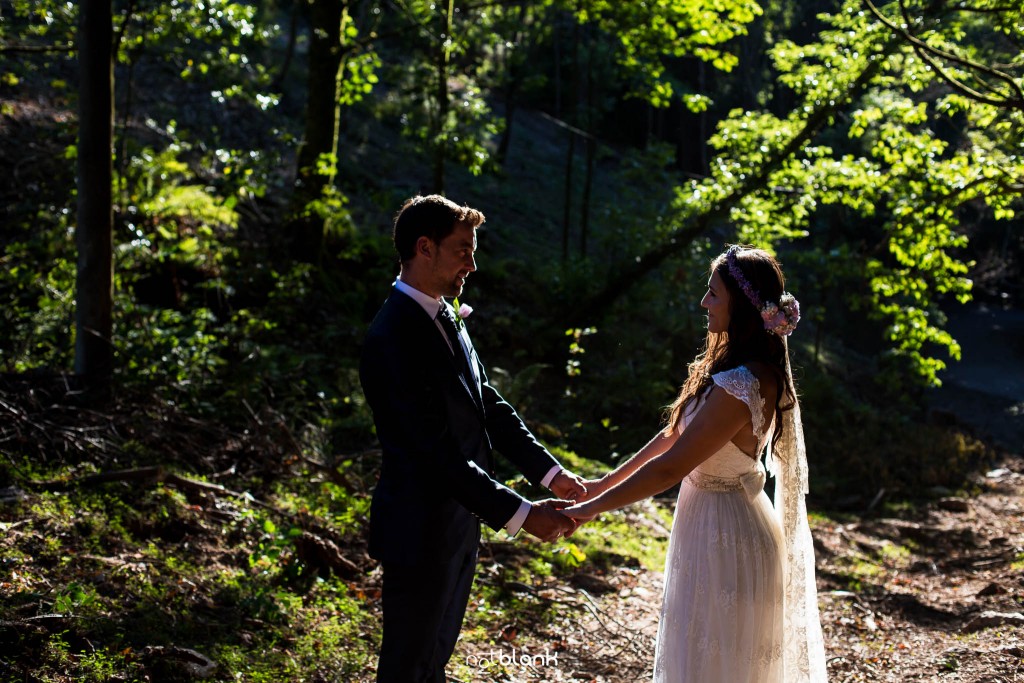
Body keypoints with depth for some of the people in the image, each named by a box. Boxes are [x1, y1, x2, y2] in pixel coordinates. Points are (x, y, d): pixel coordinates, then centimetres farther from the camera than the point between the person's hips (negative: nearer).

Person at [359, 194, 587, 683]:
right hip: (420, 535, -9)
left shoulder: (447, 319, 5)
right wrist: (520, 515, -28)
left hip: (457, 526, 9)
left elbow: (489, 407, 9)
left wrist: (550, 472, 0)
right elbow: (438, 454, -29)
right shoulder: (393, 339, -26)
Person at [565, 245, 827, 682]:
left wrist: (591, 508, -17)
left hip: (722, 535, -9)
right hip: (724, 525, 9)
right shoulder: (757, 369, 2)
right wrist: (606, 482, 9)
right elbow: (676, 433, 8)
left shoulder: (739, 388, -29)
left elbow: (670, 468, -26)